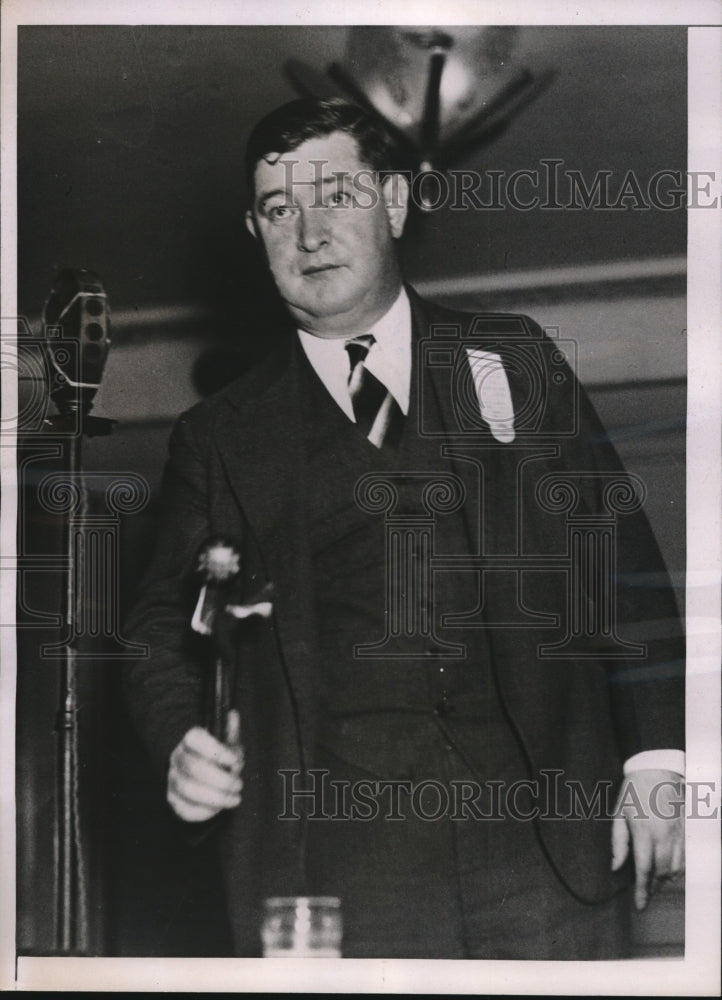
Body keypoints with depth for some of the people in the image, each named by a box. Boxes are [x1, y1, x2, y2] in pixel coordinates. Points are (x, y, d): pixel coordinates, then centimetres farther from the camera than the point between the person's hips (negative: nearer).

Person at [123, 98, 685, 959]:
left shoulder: (514, 360, 11)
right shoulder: (219, 438, 11)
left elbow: (618, 556, 9)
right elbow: (165, 631, 13)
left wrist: (655, 759, 1)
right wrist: (182, 745, -8)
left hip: (549, 834, 1)